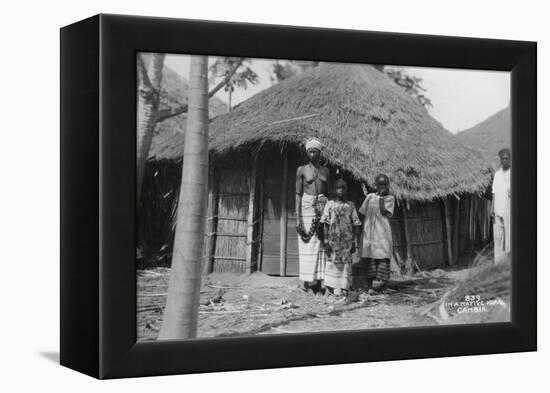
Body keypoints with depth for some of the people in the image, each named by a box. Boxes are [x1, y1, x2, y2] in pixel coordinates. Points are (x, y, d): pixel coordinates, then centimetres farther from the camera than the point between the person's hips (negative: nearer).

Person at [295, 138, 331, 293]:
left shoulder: (325, 171, 12)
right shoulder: (302, 170, 3)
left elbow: (328, 193, 14)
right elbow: (298, 194, -1)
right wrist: (298, 218, -9)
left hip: (322, 208, 3)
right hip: (306, 207, -3)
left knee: (321, 245, -2)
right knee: (307, 245, -5)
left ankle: (318, 280, 0)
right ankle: (307, 280, -1)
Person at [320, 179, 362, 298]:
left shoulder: (350, 206, 6)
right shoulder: (329, 205, 3)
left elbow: (356, 226, 7)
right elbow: (325, 224, 0)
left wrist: (355, 242, 2)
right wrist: (325, 241, -7)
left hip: (347, 241, 1)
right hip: (333, 241, -1)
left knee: (346, 264, 1)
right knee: (332, 263, 0)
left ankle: (343, 288, 5)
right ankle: (333, 288, 7)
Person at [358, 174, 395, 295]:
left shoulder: (390, 198, 5)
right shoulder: (370, 197, 12)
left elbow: (384, 212, -10)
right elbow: (363, 213, 14)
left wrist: (381, 197, -7)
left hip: (383, 232, -2)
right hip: (369, 231, 2)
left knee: (383, 256, -8)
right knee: (369, 257, -3)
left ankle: (384, 281, 1)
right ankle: (369, 285, -2)